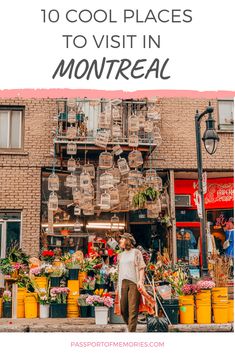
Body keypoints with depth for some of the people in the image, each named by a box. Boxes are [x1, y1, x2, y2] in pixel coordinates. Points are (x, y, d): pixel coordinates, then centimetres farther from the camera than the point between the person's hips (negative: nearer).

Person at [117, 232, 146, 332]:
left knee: (133, 309, -8)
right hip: (123, 283, 5)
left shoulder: (136, 252, 5)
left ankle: (131, 331, -9)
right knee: (123, 308, 3)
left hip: (134, 283, -5)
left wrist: (141, 280, -13)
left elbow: (141, 267, 0)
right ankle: (130, 326, 22)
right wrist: (118, 285, 15)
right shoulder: (120, 255, 20)